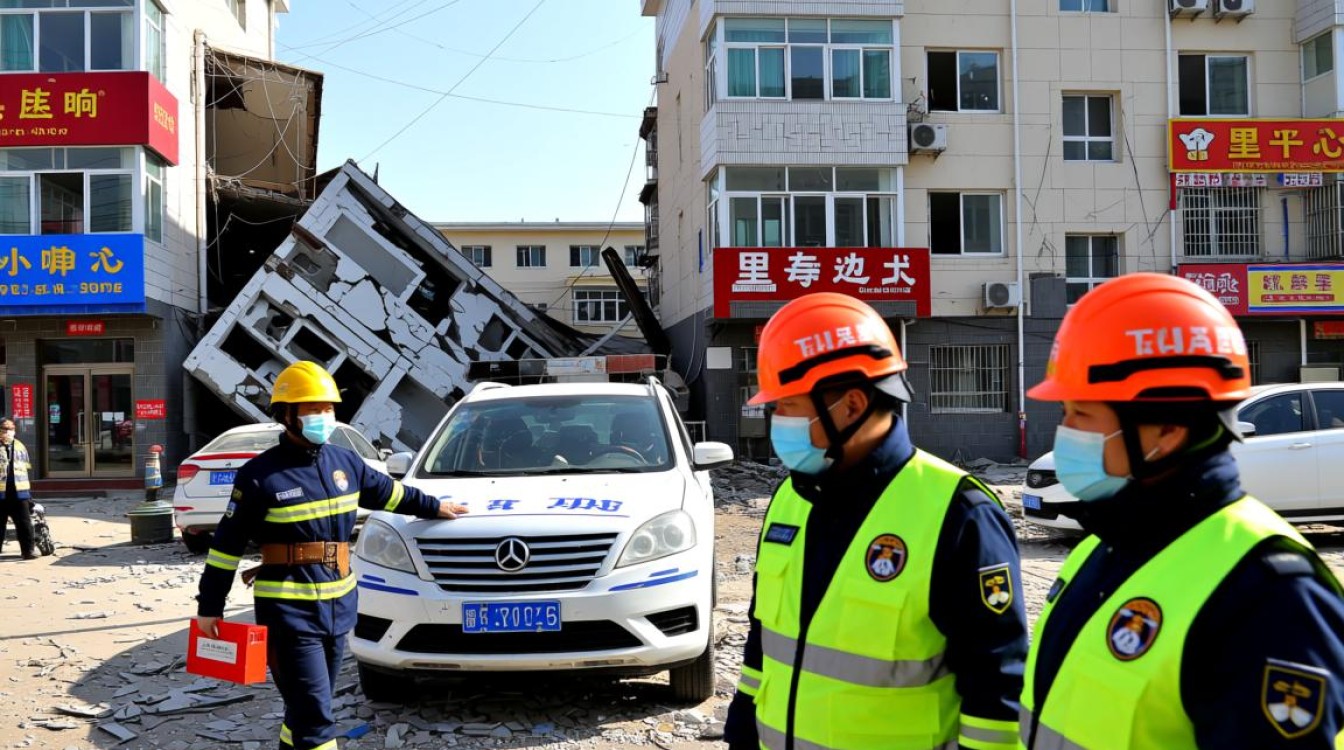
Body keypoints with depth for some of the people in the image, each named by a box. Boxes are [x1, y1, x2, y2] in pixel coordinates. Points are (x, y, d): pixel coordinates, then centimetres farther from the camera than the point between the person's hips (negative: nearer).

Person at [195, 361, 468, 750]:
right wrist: (210, 606, -5)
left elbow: (387, 491, 26)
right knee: (314, 717, -8)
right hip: (288, 612, -6)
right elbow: (228, 543, -5)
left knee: (307, 707, 19)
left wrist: (433, 506, 32)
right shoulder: (260, 474, -9)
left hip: (339, 605, 6)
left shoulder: (345, 462, 8)